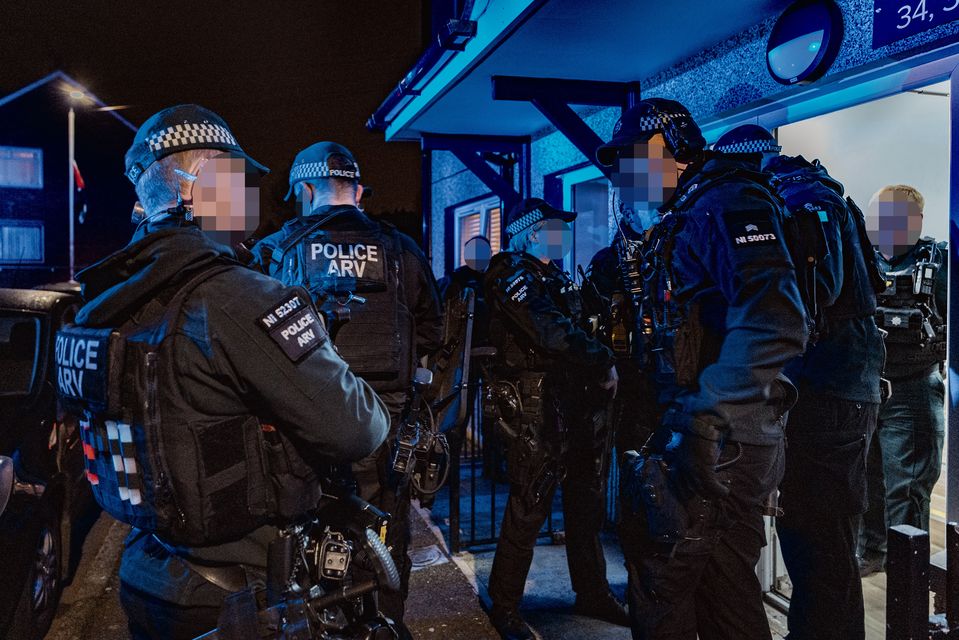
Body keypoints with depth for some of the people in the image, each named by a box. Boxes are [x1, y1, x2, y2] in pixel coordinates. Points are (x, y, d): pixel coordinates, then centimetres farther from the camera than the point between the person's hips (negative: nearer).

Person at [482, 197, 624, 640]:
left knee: (586, 503, 15)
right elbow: (552, 332, -21)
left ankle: (592, 593, 30)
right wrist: (603, 363, -16)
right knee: (530, 508, -4)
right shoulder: (512, 276, -7)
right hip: (535, 408, -9)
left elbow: (578, 329, 17)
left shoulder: (556, 279, 21)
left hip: (576, 401, 9)